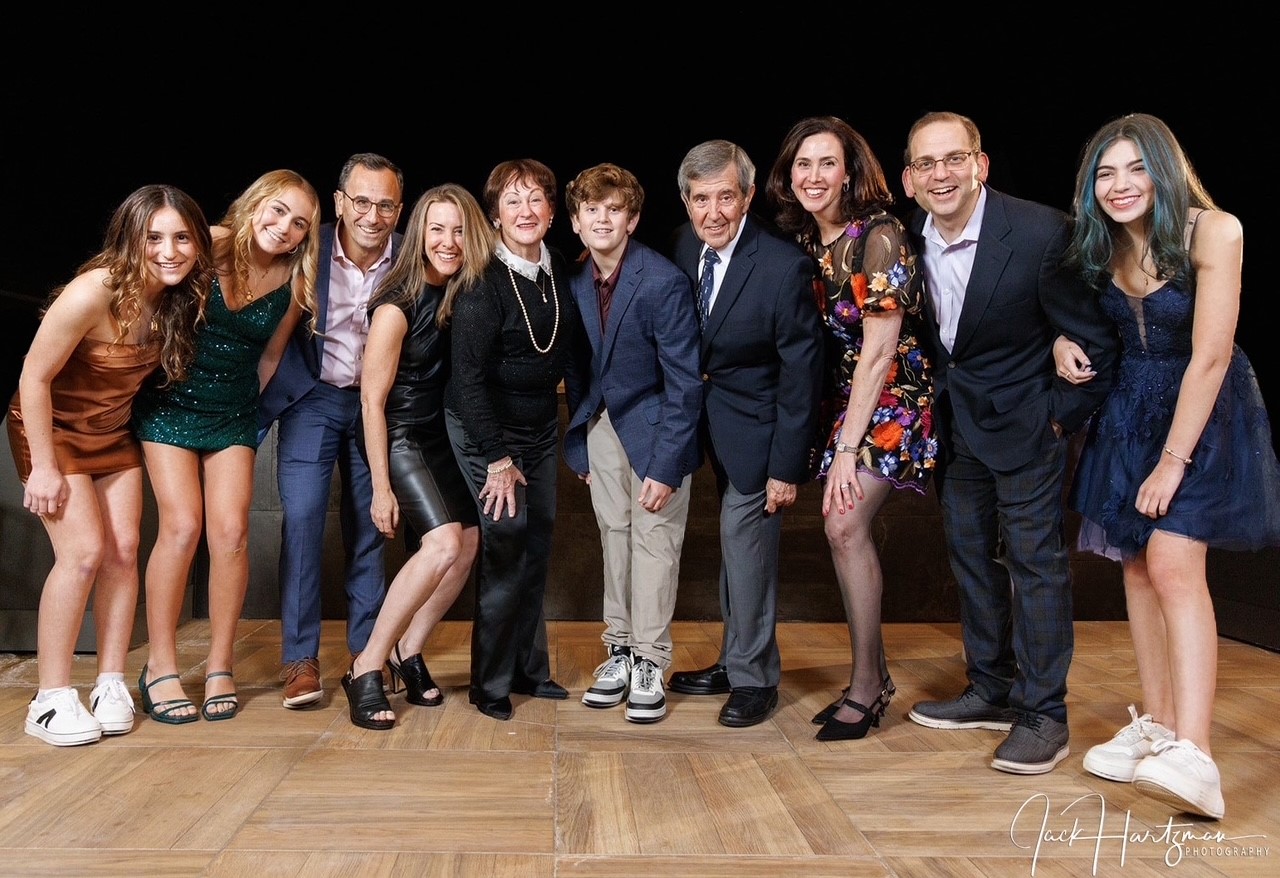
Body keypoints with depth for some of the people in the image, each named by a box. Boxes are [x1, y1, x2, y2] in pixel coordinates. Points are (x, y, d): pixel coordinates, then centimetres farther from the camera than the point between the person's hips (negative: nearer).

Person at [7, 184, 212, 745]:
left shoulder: (181, 297, -11)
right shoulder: (93, 293, -29)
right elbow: (34, 377, -22)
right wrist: (45, 466, -19)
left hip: (114, 434, 6)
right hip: (52, 429, -6)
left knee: (124, 550, -2)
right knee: (84, 550, -14)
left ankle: (111, 685, 8)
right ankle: (50, 700, -4)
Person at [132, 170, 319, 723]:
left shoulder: (294, 285, -2)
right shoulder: (209, 245, -12)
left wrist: (249, 407, 13)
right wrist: (148, 372, -3)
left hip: (234, 413, 3)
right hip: (170, 403, -3)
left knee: (230, 531, -9)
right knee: (181, 526, -13)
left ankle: (219, 667, 6)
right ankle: (160, 667, 1)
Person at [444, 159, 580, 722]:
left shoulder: (558, 268, 1)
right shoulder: (482, 283, -19)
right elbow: (468, 376, -20)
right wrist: (497, 458, -19)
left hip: (540, 425, 7)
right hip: (487, 428, -6)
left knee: (537, 545, 9)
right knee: (507, 544, -8)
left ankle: (529, 669, 24)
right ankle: (490, 684, 8)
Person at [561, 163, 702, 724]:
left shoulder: (664, 282, -19)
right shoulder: (574, 282, -2)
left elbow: (684, 382, -18)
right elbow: (577, 369, 8)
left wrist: (665, 466, -20)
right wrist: (578, 445, 6)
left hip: (654, 426, -5)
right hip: (601, 427, 5)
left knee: (653, 542, -1)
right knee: (613, 537, 12)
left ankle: (649, 664, 11)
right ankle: (619, 651, 24)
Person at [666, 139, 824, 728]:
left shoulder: (784, 265, -22)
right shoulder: (684, 247, -4)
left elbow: (801, 371, -18)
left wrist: (787, 466, -17)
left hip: (754, 425, -6)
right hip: (708, 419, 6)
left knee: (745, 541, -2)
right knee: (735, 542, 16)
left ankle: (755, 678, 17)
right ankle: (734, 662, 32)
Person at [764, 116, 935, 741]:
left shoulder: (878, 235, -16)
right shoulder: (802, 240, 5)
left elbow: (879, 351, -18)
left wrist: (849, 446, -18)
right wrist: (838, 436, 3)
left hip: (890, 396, -7)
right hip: (841, 394, 7)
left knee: (844, 524, -17)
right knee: (844, 529, 3)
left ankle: (865, 687, -3)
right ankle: (875, 678, 16)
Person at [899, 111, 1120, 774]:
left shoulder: (1041, 233, -20)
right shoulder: (907, 238, -5)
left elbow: (1096, 341, -13)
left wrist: (1060, 417, -11)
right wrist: (937, 402, 9)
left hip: (1023, 421, -6)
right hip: (955, 423, 6)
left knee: (1034, 559, -1)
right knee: (971, 557, 13)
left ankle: (1042, 713, 11)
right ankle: (991, 691, 28)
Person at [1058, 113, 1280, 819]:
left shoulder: (1213, 231, -18)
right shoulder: (1099, 246, 0)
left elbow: (1210, 355, -20)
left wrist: (1174, 459, -20)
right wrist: (1064, 343, -3)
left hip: (1205, 412, -6)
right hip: (1129, 410, 6)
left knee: (1174, 561, -20)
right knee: (1138, 564, 5)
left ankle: (1193, 755, -24)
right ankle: (1156, 724, 16)